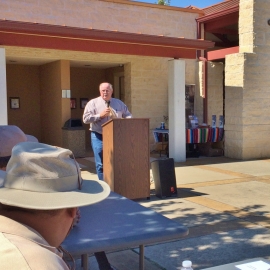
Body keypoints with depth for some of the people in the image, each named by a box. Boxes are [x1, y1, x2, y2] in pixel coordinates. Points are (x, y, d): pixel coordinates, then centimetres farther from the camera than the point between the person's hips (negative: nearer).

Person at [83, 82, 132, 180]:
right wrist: (100, 115, -15)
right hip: (99, 137, -3)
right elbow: (86, 119, -7)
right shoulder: (93, 103, 0)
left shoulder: (119, 103, 11)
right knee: (101, 164, 0)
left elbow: (128, 115, 15)